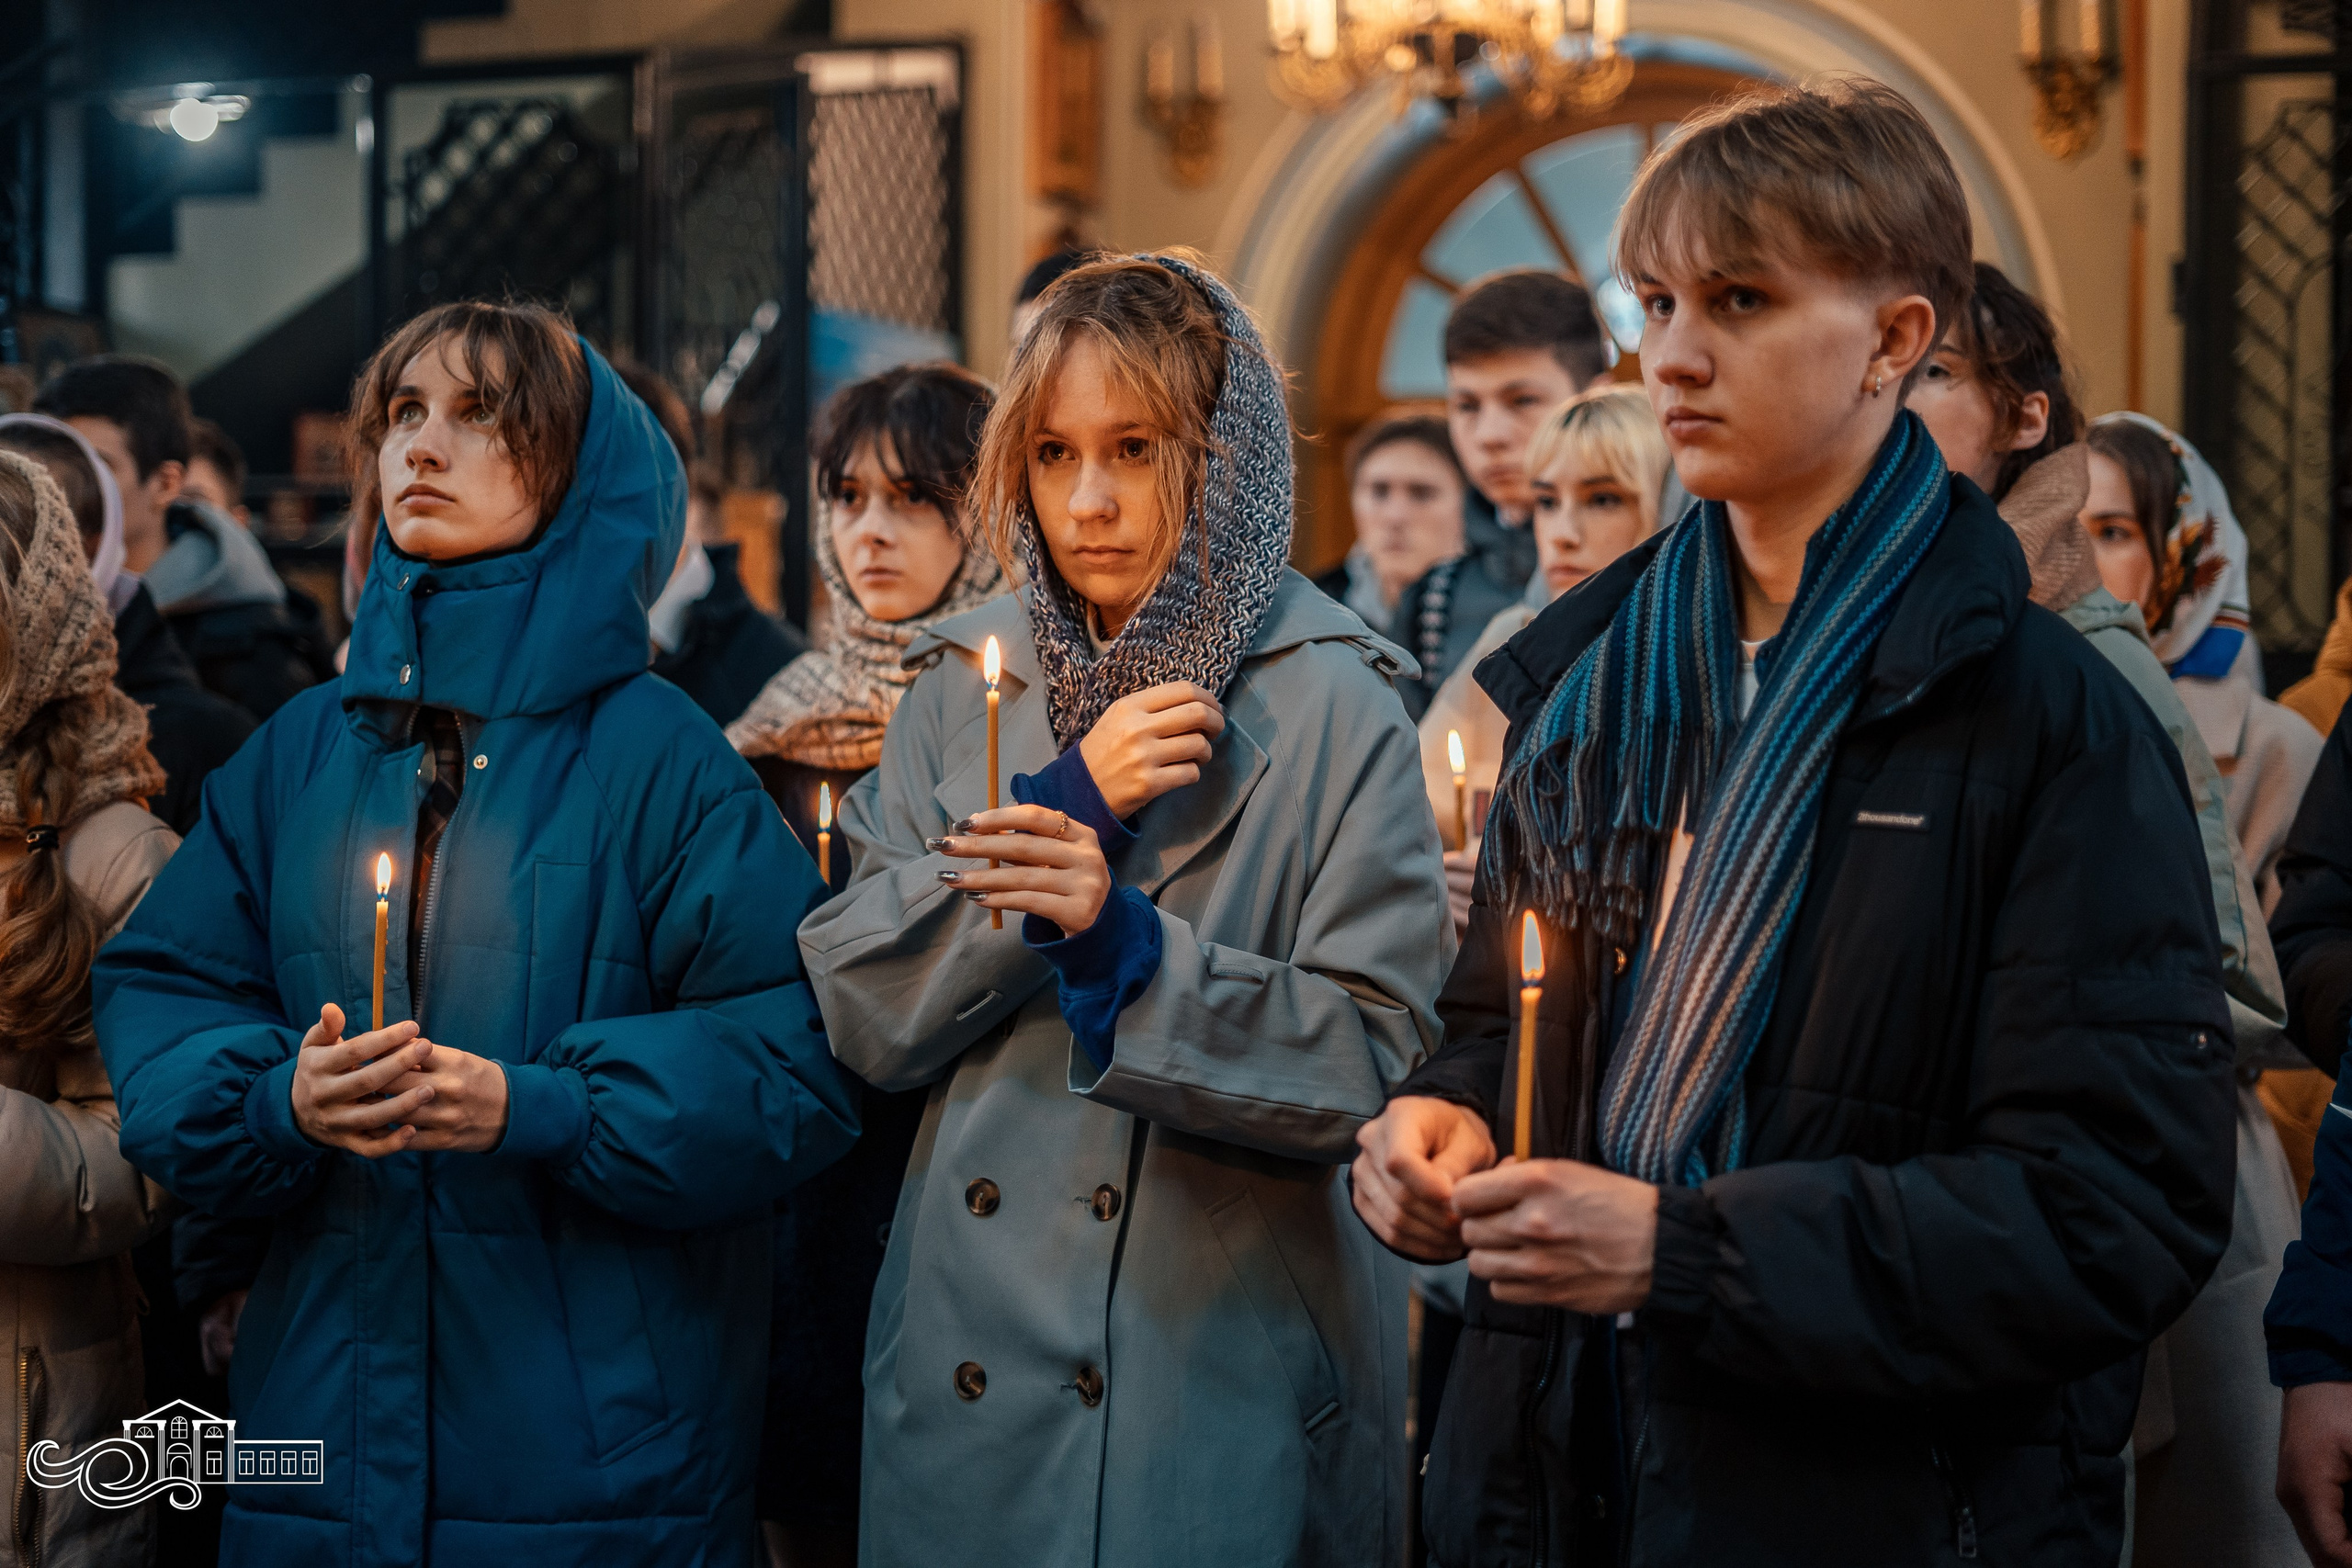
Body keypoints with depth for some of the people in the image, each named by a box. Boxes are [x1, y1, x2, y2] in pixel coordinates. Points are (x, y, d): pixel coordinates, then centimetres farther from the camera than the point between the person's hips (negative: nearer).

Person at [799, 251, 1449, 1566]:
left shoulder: (1330, 706, -5)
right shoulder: (966, 686, 5)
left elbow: (1375, 1053, -12)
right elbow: (866, 1016, -2)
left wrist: (1122, 941, -24)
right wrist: (1066, 802, -12)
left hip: (1229, 1369, -3)